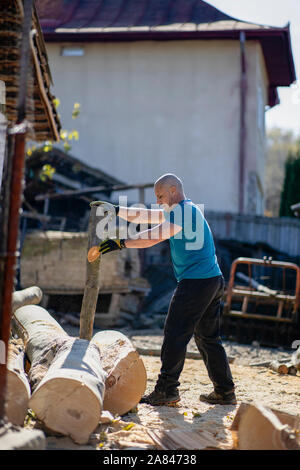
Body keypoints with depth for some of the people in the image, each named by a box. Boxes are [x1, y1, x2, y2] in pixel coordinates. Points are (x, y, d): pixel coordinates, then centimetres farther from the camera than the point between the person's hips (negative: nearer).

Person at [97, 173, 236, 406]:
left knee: (175, 335, -6)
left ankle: (166, 390, -3)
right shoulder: (182, 210, 20)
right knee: (209, 337, 13)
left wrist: (121, 243, -18)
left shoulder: (185, 210, -11)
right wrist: (116, 210, 16)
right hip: (213, 280, 10)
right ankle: (225, 391, 17)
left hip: (195, 282, -10)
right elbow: (144, 216, 22)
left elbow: (153, 237, -19)